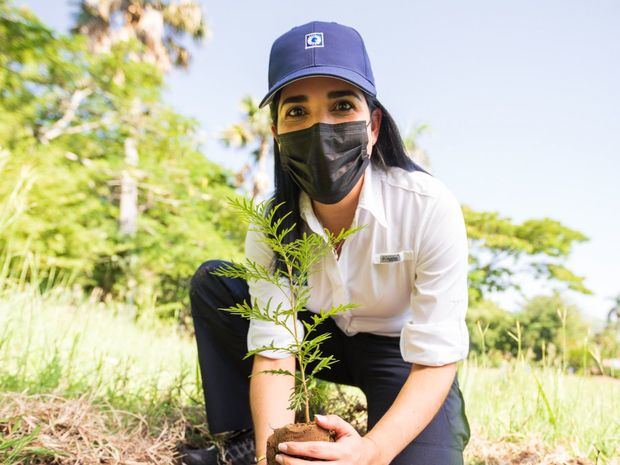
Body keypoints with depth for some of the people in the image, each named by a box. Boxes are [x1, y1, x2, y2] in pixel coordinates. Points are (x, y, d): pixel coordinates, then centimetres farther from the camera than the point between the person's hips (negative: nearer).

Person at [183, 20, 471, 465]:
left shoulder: (430, 207, -29)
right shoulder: (272, 223, -18)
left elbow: (435, 359, -27)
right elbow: (273, 352, -21)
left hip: (402, 351, -3)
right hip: (323, 336, 3)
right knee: (212, 281, -11)